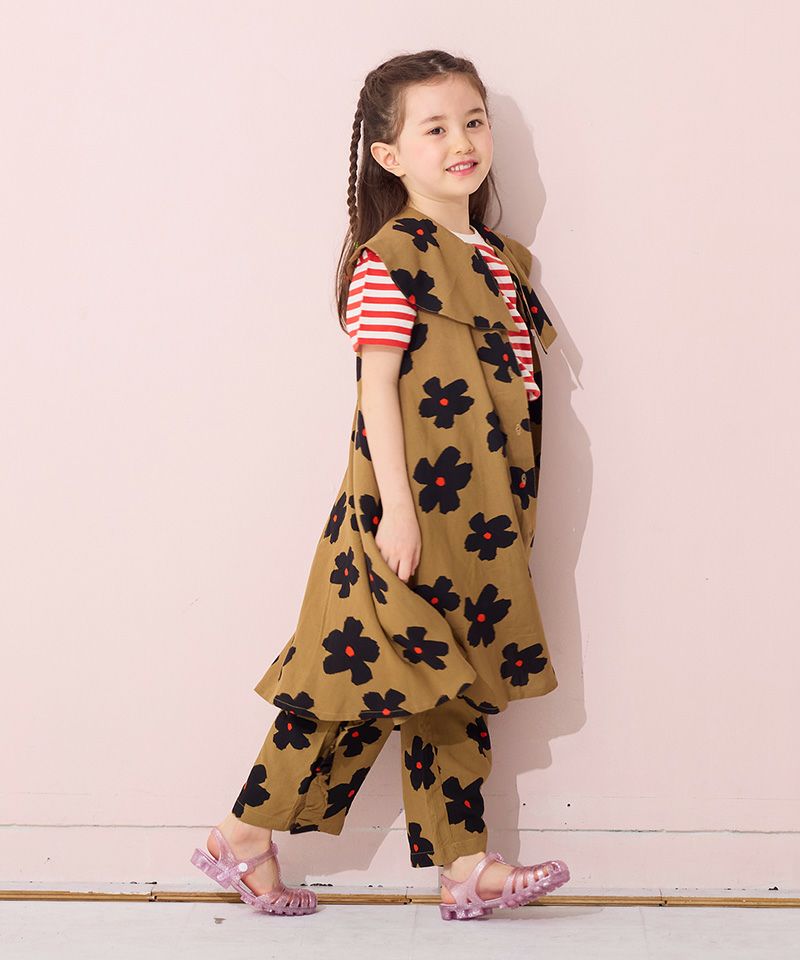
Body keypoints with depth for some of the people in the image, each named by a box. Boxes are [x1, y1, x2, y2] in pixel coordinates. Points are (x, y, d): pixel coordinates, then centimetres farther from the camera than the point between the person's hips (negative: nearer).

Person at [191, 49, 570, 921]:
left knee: (457, 686, 11)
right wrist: (396, 507, -19)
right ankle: (243, 835, 12)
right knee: (358, 671, -2)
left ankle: (465, 866, 17)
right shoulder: (389, 260, -11)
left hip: (480, 522, 8)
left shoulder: (500, 261, 14)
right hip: (411, 509, -8)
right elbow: (378, 388, -15)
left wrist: (512, 511, 18)